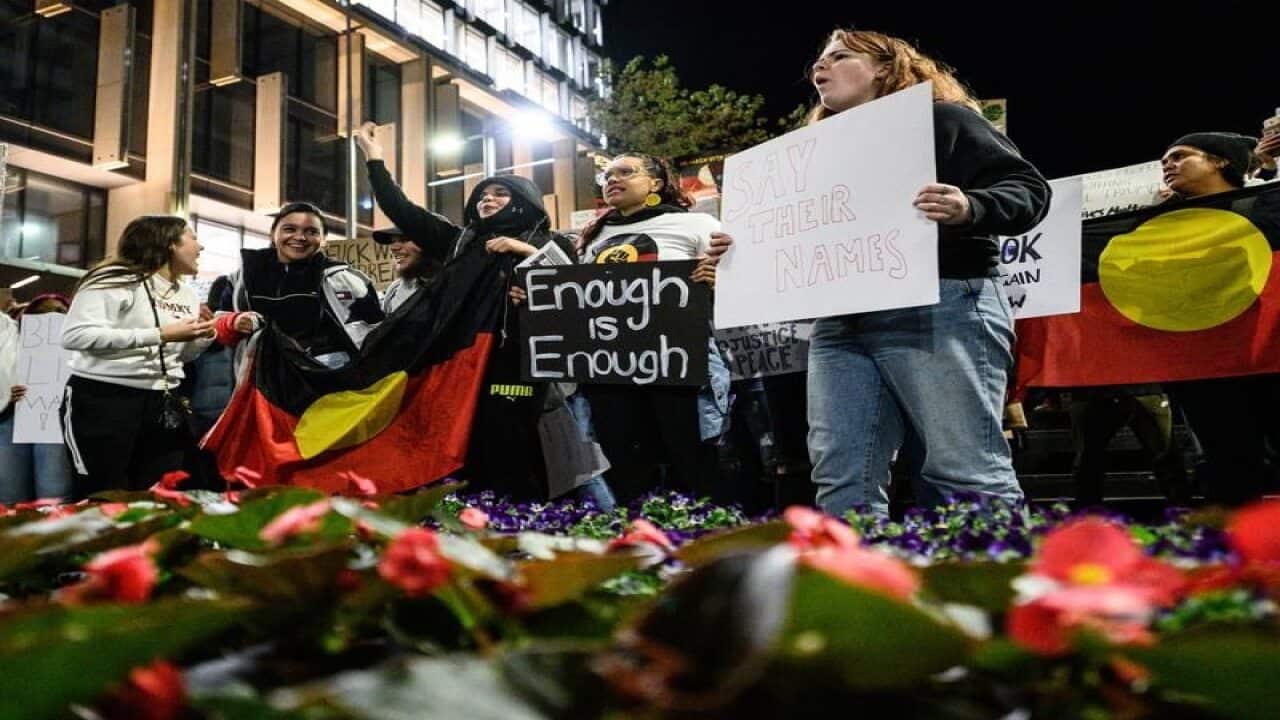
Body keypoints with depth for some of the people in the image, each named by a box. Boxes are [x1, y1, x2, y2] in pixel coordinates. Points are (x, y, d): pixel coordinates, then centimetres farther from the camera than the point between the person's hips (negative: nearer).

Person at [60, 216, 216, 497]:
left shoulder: (188, 296, 14)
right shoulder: (116, 280, -10)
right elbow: (75, 335, -22)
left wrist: (204, 337, 0)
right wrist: (160, 334, -22)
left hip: (161, 403, 7)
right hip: (102, 399, -7)